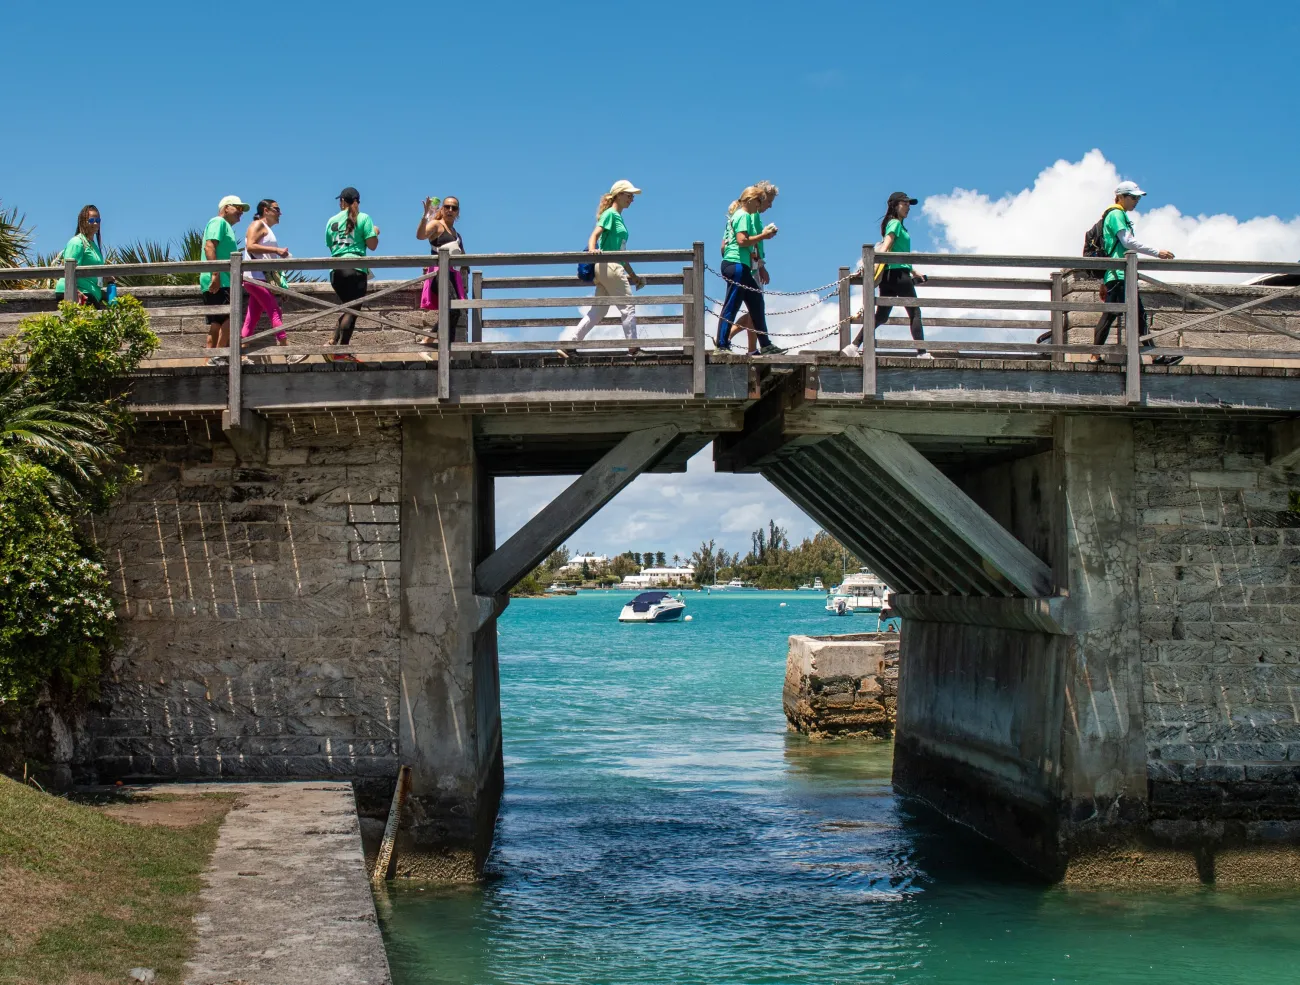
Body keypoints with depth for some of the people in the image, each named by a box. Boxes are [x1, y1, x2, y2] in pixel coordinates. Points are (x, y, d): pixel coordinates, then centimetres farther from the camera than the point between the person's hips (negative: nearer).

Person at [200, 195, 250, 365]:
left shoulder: (227, 227, 27)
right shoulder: (218, 222, -2)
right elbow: (209, 246, -15)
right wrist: (215, 275, -24)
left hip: (222, 282, 10)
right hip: (218, 282, -10)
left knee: (217, 323, 7)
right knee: (230, 317, -16)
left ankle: (211, 360, 5)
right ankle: (218, 356, -19)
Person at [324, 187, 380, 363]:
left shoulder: (332, 221, 12)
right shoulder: (363, 218, 1)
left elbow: (331, 247, 19)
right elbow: (372, 245, -3)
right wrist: (376, 232, 16)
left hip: (335, 270, 5)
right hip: (355, 269, -5)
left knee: (347, 308, 18)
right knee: (352, 311, -5)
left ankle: (335, 346, 10)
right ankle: (340, 351, -13)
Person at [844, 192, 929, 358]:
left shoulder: (896, 224, 22)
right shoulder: (896, 224, -6)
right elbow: (884, 249, -20)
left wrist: (914, 273, 33)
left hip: (889, 275, 9)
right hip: (898, 274, -9)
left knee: (881, 316, 4)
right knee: (915, 313, 0)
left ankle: (853, 346, -4)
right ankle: (922, 352, 1)